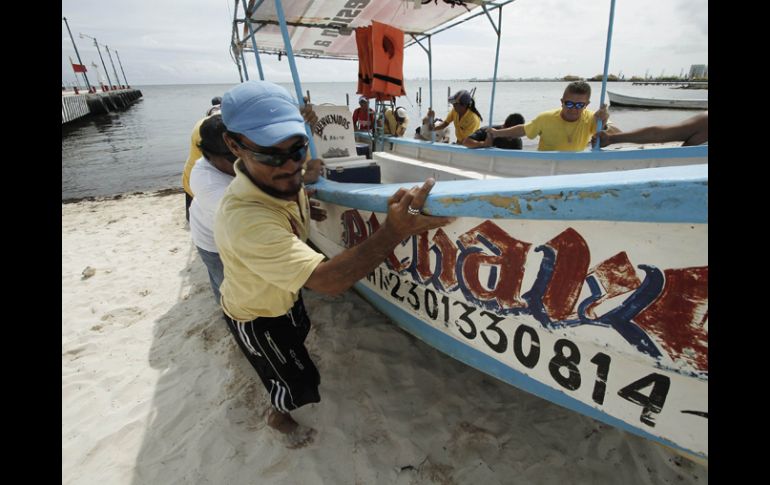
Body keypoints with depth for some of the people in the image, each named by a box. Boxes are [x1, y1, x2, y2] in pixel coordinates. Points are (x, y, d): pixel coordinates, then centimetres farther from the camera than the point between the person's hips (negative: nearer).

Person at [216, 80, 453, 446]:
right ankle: (279, 416, 51)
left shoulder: (277, 178, -18)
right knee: (299, 381, 14)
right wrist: (394, 232, -57)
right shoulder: (246, 220, -46)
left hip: (284, 294, 8)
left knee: (298, 333, 37)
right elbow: (327, 280, -49)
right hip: (256, 318, -8)